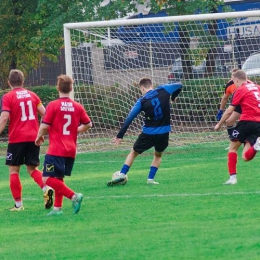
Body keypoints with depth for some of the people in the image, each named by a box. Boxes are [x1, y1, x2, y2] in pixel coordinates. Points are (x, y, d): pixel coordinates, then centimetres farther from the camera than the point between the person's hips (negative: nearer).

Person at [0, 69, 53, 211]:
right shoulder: (32, 95, 10)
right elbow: (44, 114, 8)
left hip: (17, 139, -4)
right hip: (33, 138, 4)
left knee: (14, 170, 6)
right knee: (32, 168, 14)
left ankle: (18, 204, 2)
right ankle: (46, 189, -12)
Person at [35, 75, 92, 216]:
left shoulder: (53, 105, -9)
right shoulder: (77, 107, 5)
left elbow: (45, 125, -12)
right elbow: (88, 124, 10)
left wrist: (39, 136, 7)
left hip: (56, 150, -6)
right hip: (71, 150, 6)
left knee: (48, 179, -9)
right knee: (58, 179, 18)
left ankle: (73, 196, -23)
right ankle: (57, 208, 13)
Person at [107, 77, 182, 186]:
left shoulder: (141, 101, -6)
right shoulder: (163, 90, -3)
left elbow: (129, 118, -8)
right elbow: (179, 86, 12)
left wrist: (120, 135, -6)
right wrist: (173, 97, 31)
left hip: (148, 132, -2)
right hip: (163, 132, 2)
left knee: (133, 153, 18)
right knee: (158, 155, 26)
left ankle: (122, 175, 8)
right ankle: (151, 178, 12)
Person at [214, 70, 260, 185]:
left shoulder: (240, 90, 0)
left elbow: (229, 111, 1)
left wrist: (219, 124, 11)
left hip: (247, 121, -5)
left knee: (233, 147, 14)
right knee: (246, 157, 3)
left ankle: (232, 177, 4)